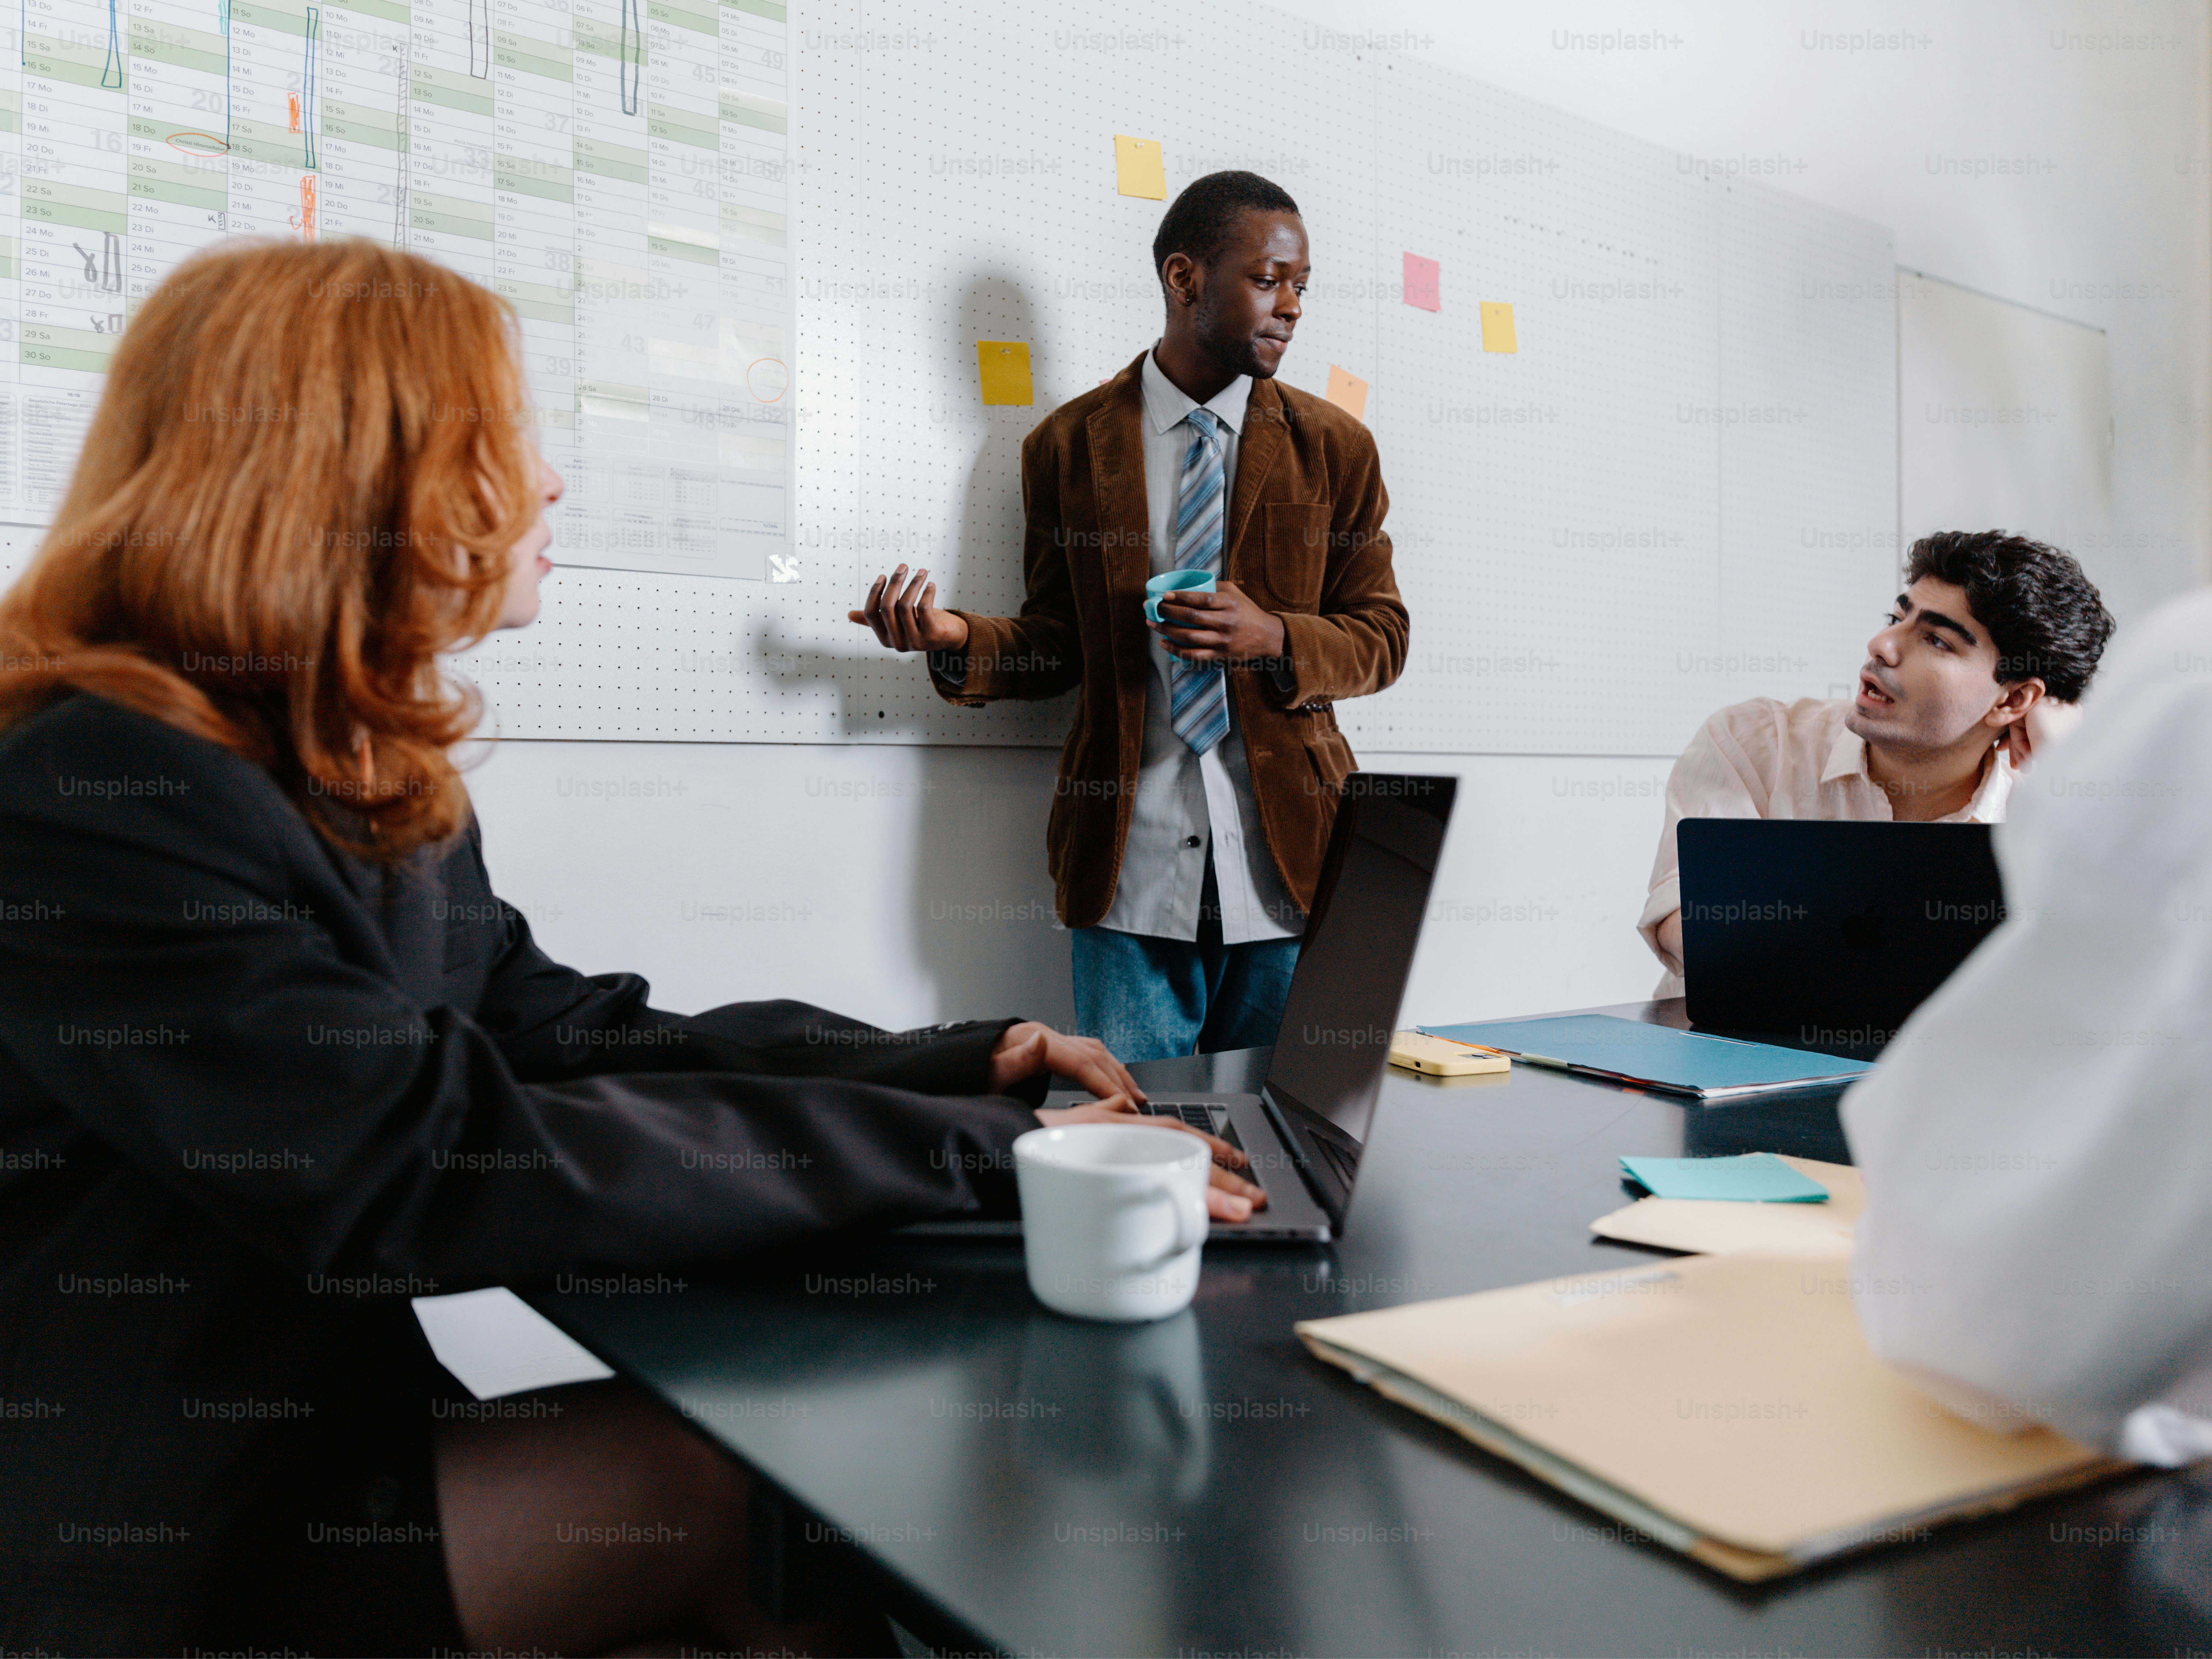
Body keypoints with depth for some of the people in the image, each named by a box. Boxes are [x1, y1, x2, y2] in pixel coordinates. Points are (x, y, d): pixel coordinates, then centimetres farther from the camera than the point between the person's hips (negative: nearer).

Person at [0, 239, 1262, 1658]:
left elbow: (563, 1034, 4)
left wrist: (959, 1062, -8)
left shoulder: (366, 778, 6)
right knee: (743, 1484, -13)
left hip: (335, 1435, 7)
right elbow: (440, 1168, -31)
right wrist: (983, 1154, -30)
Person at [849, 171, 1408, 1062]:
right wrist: (959, 639, -10)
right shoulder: (1067, 445, 7)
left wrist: (1275, 639, -12)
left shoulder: (1335, 446, 7)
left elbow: (1381, 635, 7)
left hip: (1289, 861, 1)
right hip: (1132, 869, 0)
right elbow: (1058, 644, 10)